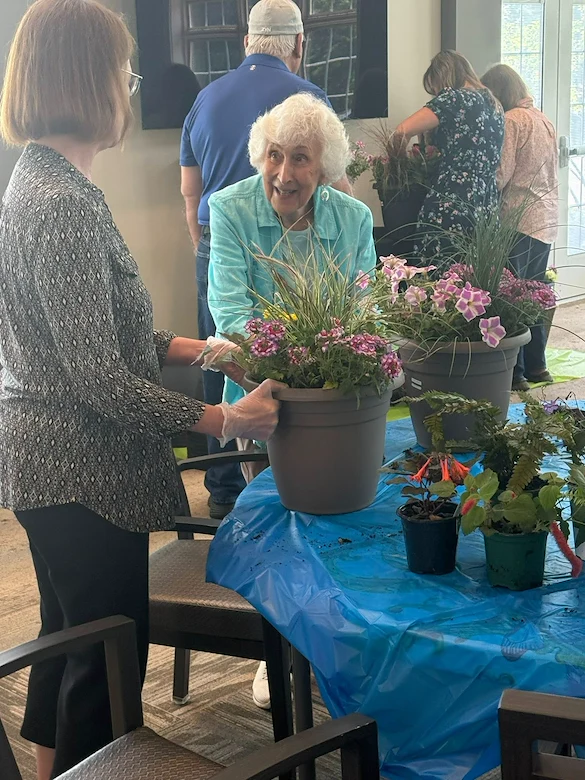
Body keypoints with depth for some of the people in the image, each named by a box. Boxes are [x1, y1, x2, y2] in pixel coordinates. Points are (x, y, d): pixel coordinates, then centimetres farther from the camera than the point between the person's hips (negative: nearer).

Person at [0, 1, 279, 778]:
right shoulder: (65, 205, -23)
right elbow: (101, 379, -23)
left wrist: (200, 350, 7)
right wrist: (223, 420, -17)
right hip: (85, 476, -10)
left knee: (69, 638, 24)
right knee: (111, 654, 6)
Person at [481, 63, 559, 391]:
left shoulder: (511, 121, -11)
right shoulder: (545, 120, 15)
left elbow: (500, 176, -16)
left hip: (519, 220, -8)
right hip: (547, 221, 9)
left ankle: (515, 373, -1)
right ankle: (536, 366, 21)